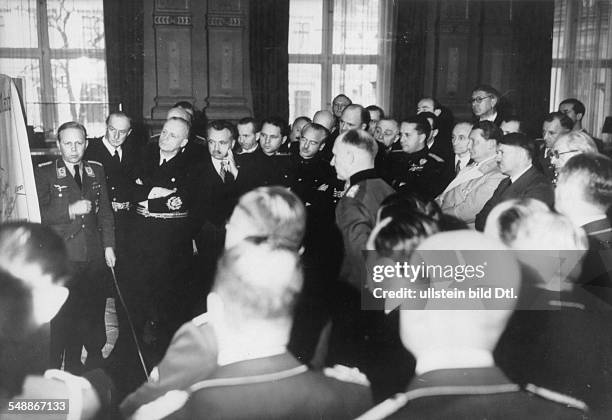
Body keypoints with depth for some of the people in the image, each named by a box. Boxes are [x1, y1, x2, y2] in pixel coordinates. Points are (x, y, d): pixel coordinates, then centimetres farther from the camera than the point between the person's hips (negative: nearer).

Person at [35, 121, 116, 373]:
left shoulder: (96, 170, 11)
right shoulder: (45, 173, -1)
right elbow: (39, 214, -7)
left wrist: (109, 245, 7)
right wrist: (70, 210, -17)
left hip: (94, 256, 4)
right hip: (63, 258, -3)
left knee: (94, 313, 11)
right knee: (65, 317, 2)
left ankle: (95, 362, 28)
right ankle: (68, 368, 16)